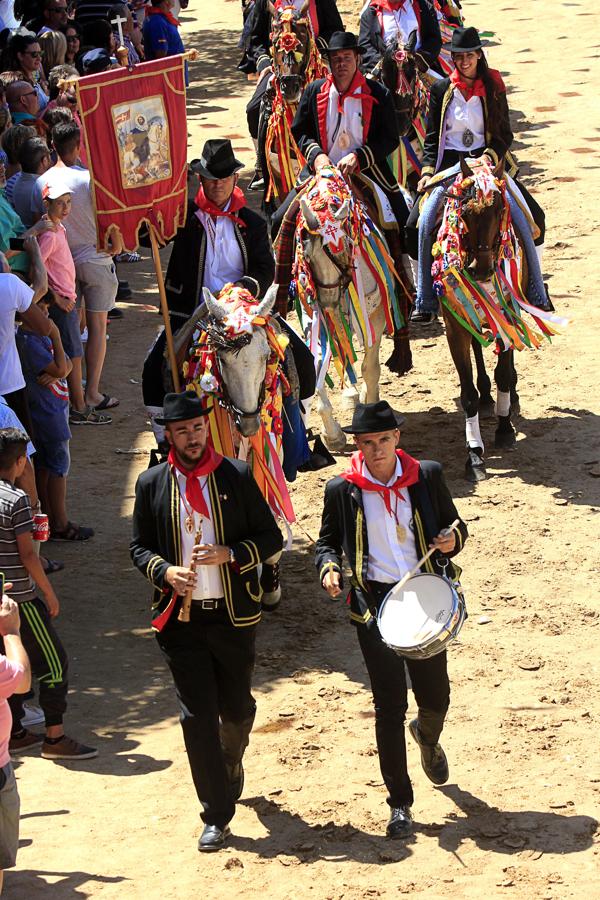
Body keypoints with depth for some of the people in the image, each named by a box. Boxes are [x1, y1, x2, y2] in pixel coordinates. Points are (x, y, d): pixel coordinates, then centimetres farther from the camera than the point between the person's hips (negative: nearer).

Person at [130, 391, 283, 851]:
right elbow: (139, 546, 8)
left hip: (234, 615, 0)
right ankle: (216, 817, 3)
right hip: (182, 618, 0)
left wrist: (230, 554, -16)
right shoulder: (152, 484, 1)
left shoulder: (238, 477, -2)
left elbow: (270, 537, 1)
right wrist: (164, 572, -13)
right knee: (197, 716, -4)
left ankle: (231, 762, 48)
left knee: (236, 708, 12)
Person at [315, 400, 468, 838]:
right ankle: (400, 805, 6)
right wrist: (329, 568, -11)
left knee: (435, 695, 9)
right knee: (390, 704, -4)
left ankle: (428, 737, 48)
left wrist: (453, 540, -10)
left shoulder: (427, 476, 1)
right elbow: (327, 541, 10)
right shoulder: (342, 490, -1)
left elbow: (453, 524, 13)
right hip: (373, 604, -2)